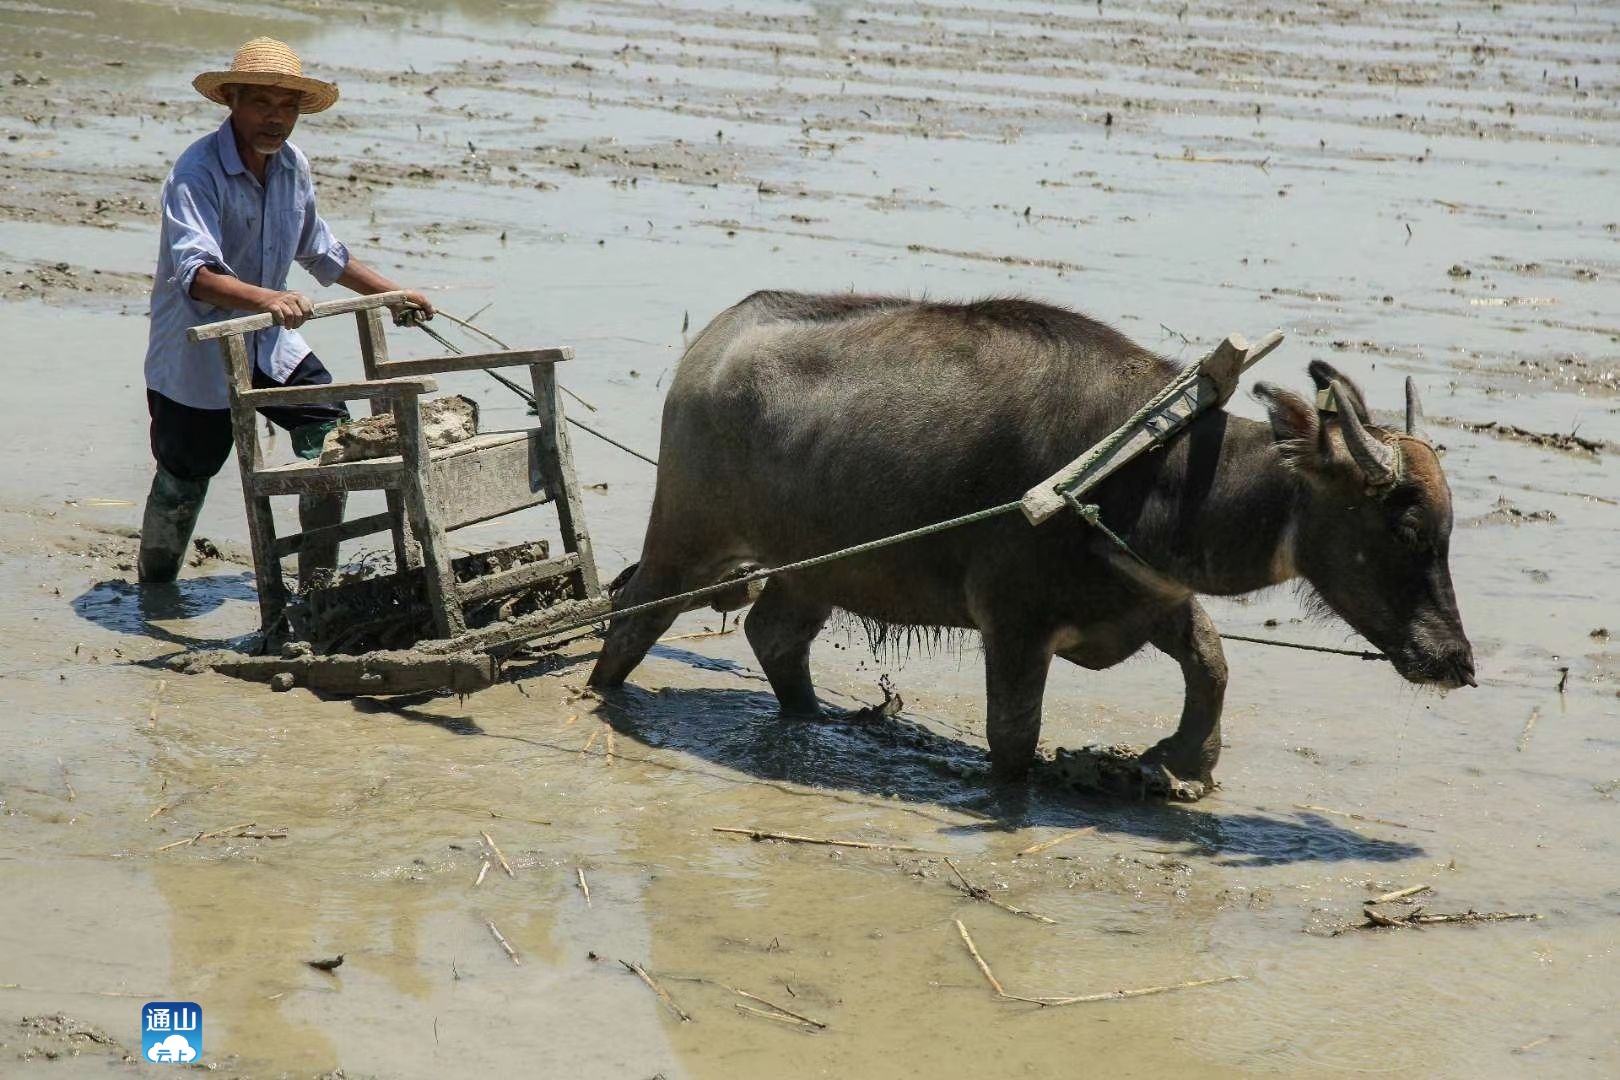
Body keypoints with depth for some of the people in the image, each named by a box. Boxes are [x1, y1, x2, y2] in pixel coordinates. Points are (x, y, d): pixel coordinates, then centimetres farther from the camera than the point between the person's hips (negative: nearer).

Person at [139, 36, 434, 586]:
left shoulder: (293, 166, 2)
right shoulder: (197, 170, -22)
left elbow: (321, 252, 20)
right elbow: (195, 273, -37)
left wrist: (394, 294, 19)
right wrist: (268, 298, -53)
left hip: (268, 342, 6)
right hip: (196, 352, -6)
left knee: (330, 431, -9)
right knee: (185, 474, 5)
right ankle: (153, 585, 30)